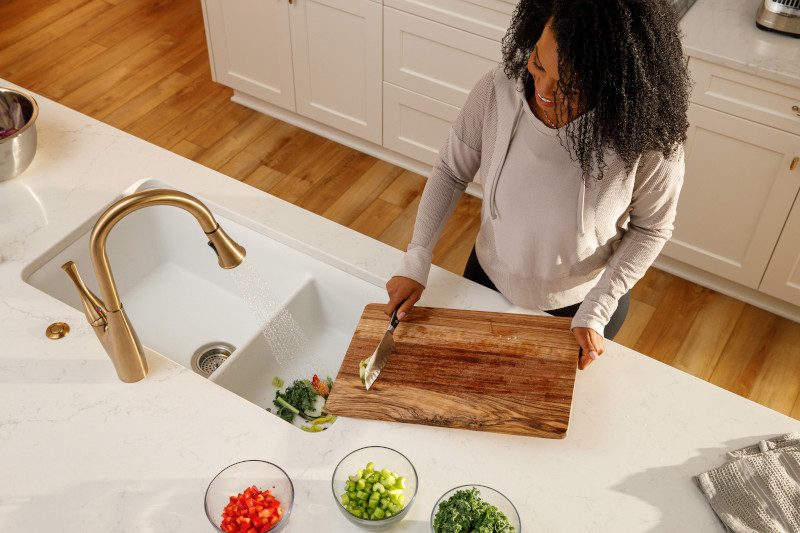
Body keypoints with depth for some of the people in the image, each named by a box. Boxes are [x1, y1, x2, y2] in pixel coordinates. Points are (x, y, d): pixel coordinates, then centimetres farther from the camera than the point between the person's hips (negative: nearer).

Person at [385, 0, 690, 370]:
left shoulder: (648, 136, -33)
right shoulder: (497, 90, -27)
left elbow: (651, 228, -15)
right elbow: (451, 171, -11)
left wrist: (596, 312, -18)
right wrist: (416, 261, -15)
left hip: (578, 306, -2)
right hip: (487, 283, 2)